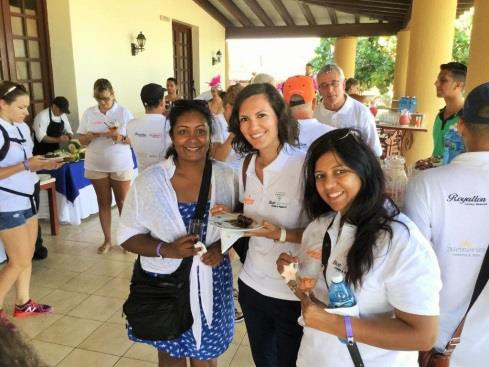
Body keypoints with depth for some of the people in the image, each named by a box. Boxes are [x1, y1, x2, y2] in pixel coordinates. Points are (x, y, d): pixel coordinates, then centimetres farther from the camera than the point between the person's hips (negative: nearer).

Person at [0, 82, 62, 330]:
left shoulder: (23, 128, 7)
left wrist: (43, 164, -4)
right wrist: (26, 165, -26)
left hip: (26, 200, 8)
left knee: (27, 256, 15)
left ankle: (23, 303, 28)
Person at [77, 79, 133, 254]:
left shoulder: (124, 112, -5)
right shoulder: (88, 113, 2)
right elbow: (81, 140, 7)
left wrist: (120, 138, -24)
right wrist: (89, 136, -16)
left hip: (121, 165, -2)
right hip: (96, 166, 3)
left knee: (122, 202, 5)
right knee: (103, 202, 10)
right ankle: (107, 239, 20)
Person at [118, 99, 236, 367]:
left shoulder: (226, 177, -6)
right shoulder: (149, 180, -12)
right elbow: (127, 236, -8)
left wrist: (221, 247, -15)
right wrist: (167, 250, -24)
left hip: (211, 283, 1)